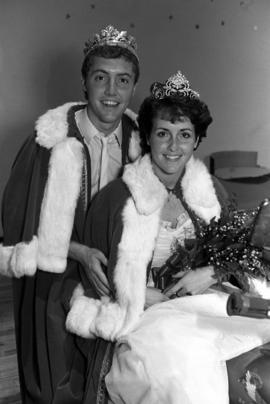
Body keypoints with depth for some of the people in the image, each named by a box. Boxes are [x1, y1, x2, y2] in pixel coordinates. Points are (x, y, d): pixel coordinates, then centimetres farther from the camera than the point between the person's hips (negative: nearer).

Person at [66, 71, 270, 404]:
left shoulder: (211, 192, 6)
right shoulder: (116, 199, -9)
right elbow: (100, 285, -4)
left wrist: (211, 274, -9)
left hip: (204, 305, 4)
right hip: (140, 321, -4)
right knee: (186, 366, -32)